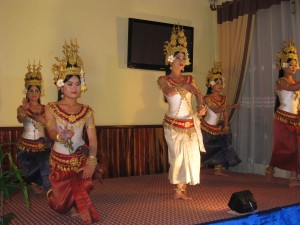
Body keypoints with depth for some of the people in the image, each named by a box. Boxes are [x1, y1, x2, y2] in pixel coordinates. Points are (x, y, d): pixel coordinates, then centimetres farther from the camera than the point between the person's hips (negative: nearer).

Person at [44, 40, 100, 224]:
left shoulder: (87, 111, -1)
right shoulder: (51, 108, -7)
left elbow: (93, 139, -8)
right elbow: (52, 132, -22)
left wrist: (91, 161, -23)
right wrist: (61, 136, -47)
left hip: (82, 158, 1)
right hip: (60, 160, -1)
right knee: (62, 205, 7)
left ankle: (78, 208, 21)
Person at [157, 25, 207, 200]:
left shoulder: (190, 79, 10)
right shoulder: (163, 79, 0)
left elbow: (198, 94, 1)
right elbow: (168, 92, -20)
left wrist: (201, 106, -18)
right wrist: (184, 86, -29)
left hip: (191, 123, 4)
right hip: (174, 124, -4)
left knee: (191, 155, 3)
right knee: (179, 156, 0)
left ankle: (181, 189, 15)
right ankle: (180, 189, 17)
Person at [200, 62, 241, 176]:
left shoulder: (223, 98, 3)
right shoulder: (207, 98, -16)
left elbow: (225, 113, 3)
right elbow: (216, 110, -30)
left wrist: (226, 126, -7)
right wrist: (230, 106, -37)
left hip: (218, 127, 6)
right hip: (207, 127, -6)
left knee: (221, 146, 1)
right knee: (204, 149, -1)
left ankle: (218, 170, 10)